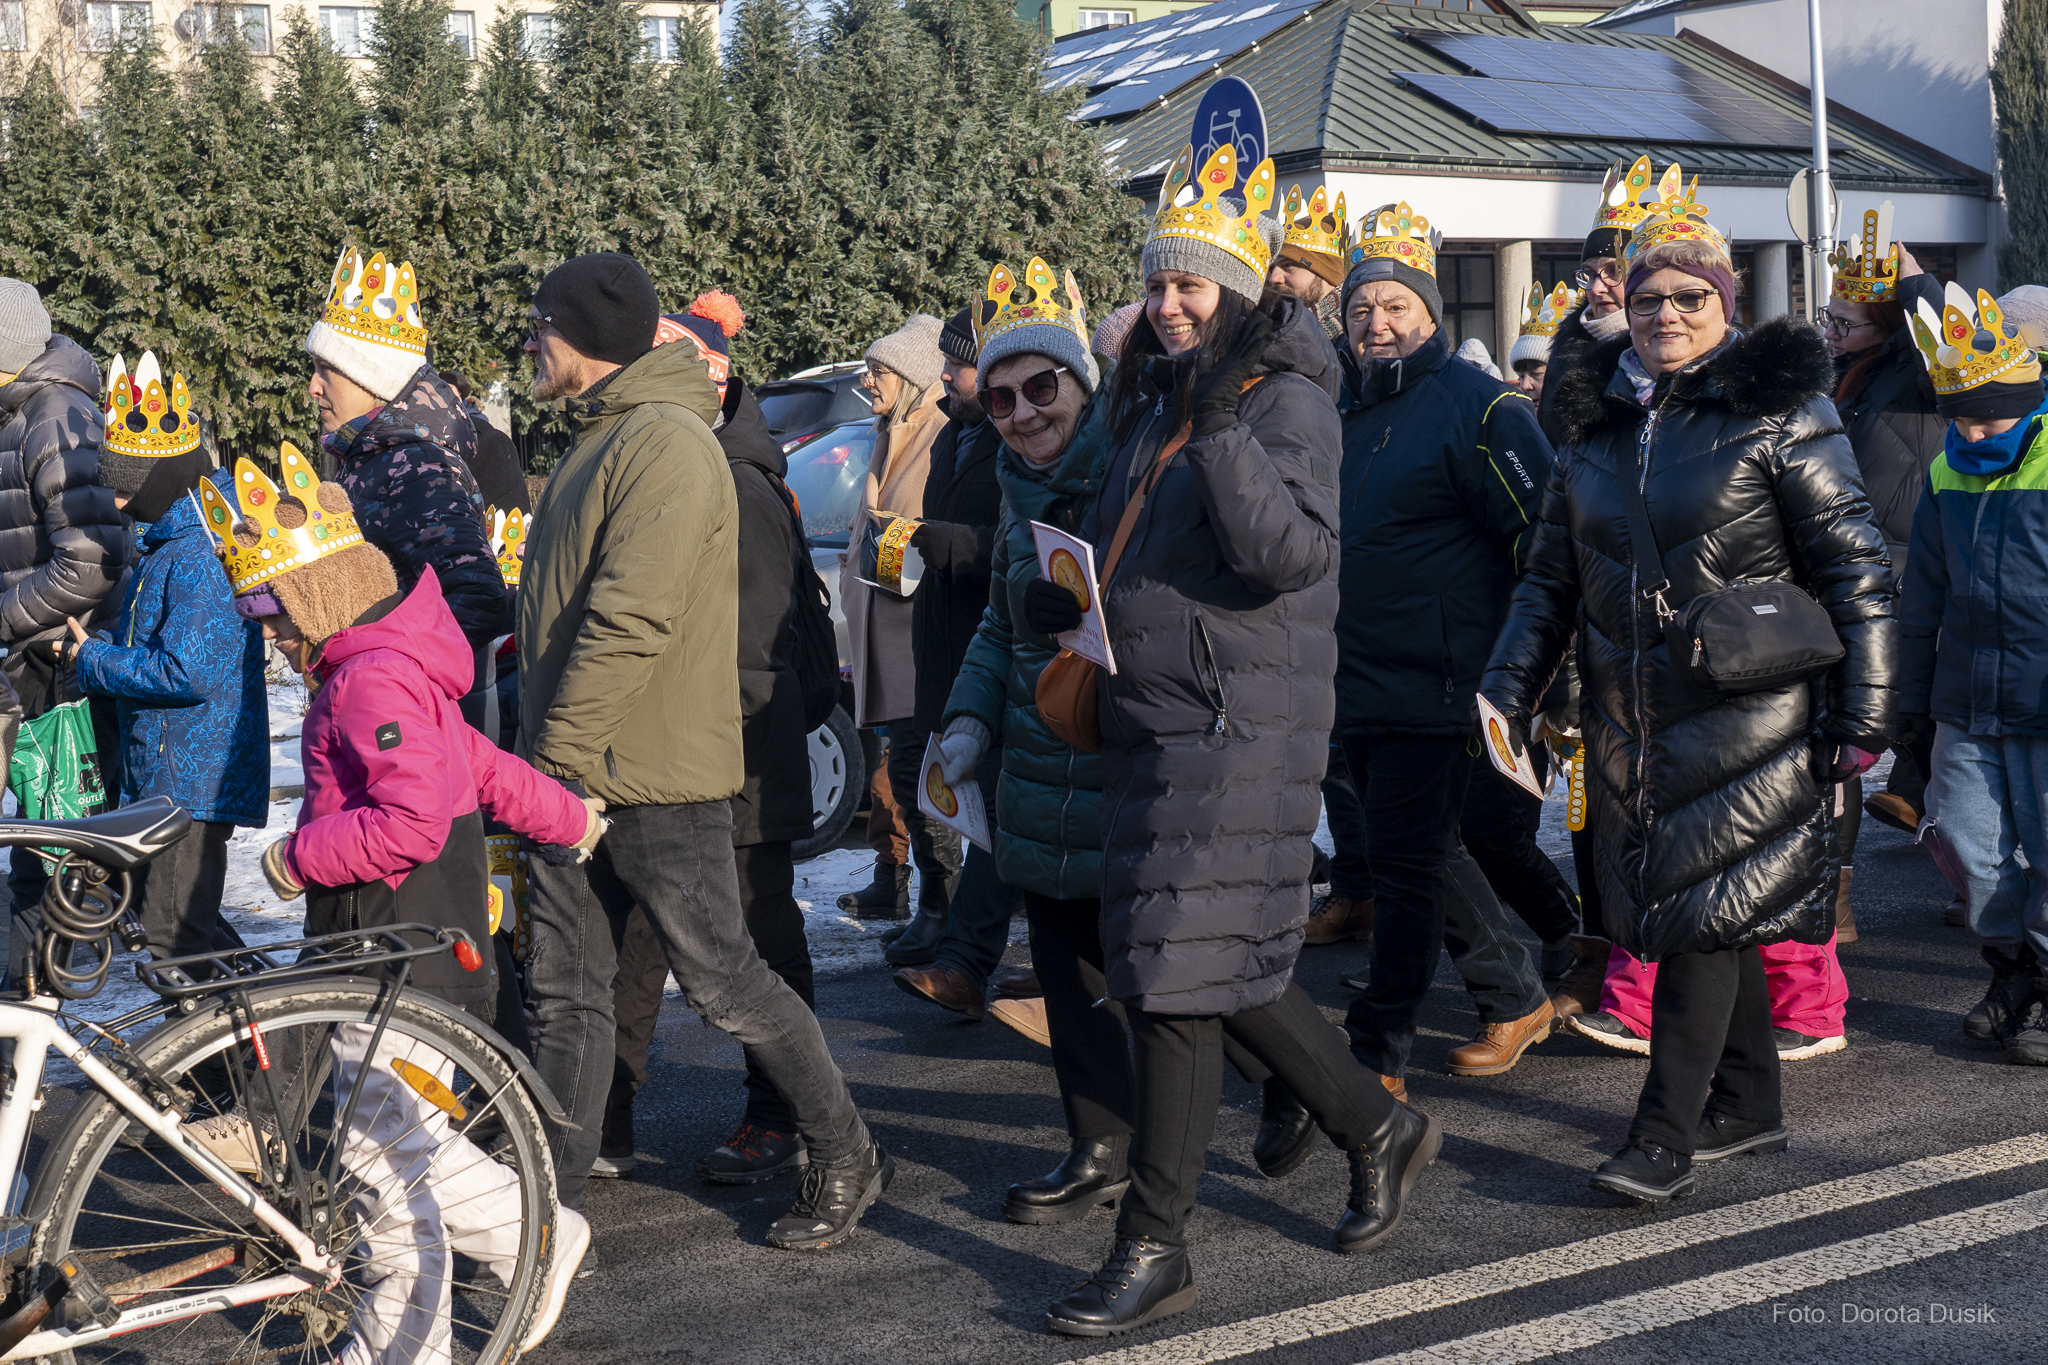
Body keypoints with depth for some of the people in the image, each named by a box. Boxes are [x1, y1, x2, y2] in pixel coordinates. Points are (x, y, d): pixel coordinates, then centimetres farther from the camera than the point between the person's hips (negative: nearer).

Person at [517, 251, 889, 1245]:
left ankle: (846, 1161, 16)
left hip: (654, 781, -9)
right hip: (575, 776, 10)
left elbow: (631, 621, -24)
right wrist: (542, 754, 19)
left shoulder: (665, 443, -16)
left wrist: (559, 753, -22)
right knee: (566, 993, 10)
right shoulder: (599, 438, 17)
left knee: (723, 983, -1)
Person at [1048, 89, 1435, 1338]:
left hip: (1239, 727, -9)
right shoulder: (1155, 397, 16)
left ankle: (1157, 1246, 1)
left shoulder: (1286, 399, -10)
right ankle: (1377, 1127, 33)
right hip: (1155, 717, 9)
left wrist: (1223, 429, -29)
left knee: (1181, 974, -7)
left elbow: (1294, 554, -24)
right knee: (1223, 965, 15)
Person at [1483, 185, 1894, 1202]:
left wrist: (1865, 710, -8)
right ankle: (1748, 1104, 26)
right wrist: (1506, 690, 6)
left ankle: (1665, 1136, -5)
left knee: (1707, 908, -8)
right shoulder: (1594, 424, 12)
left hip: (1745, 712, -5)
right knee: (1695, 907, 11)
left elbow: (1854, 565, -4)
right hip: (1629, 717, 6)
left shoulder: (1778, 411, -4)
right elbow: (1551, 577, 16)